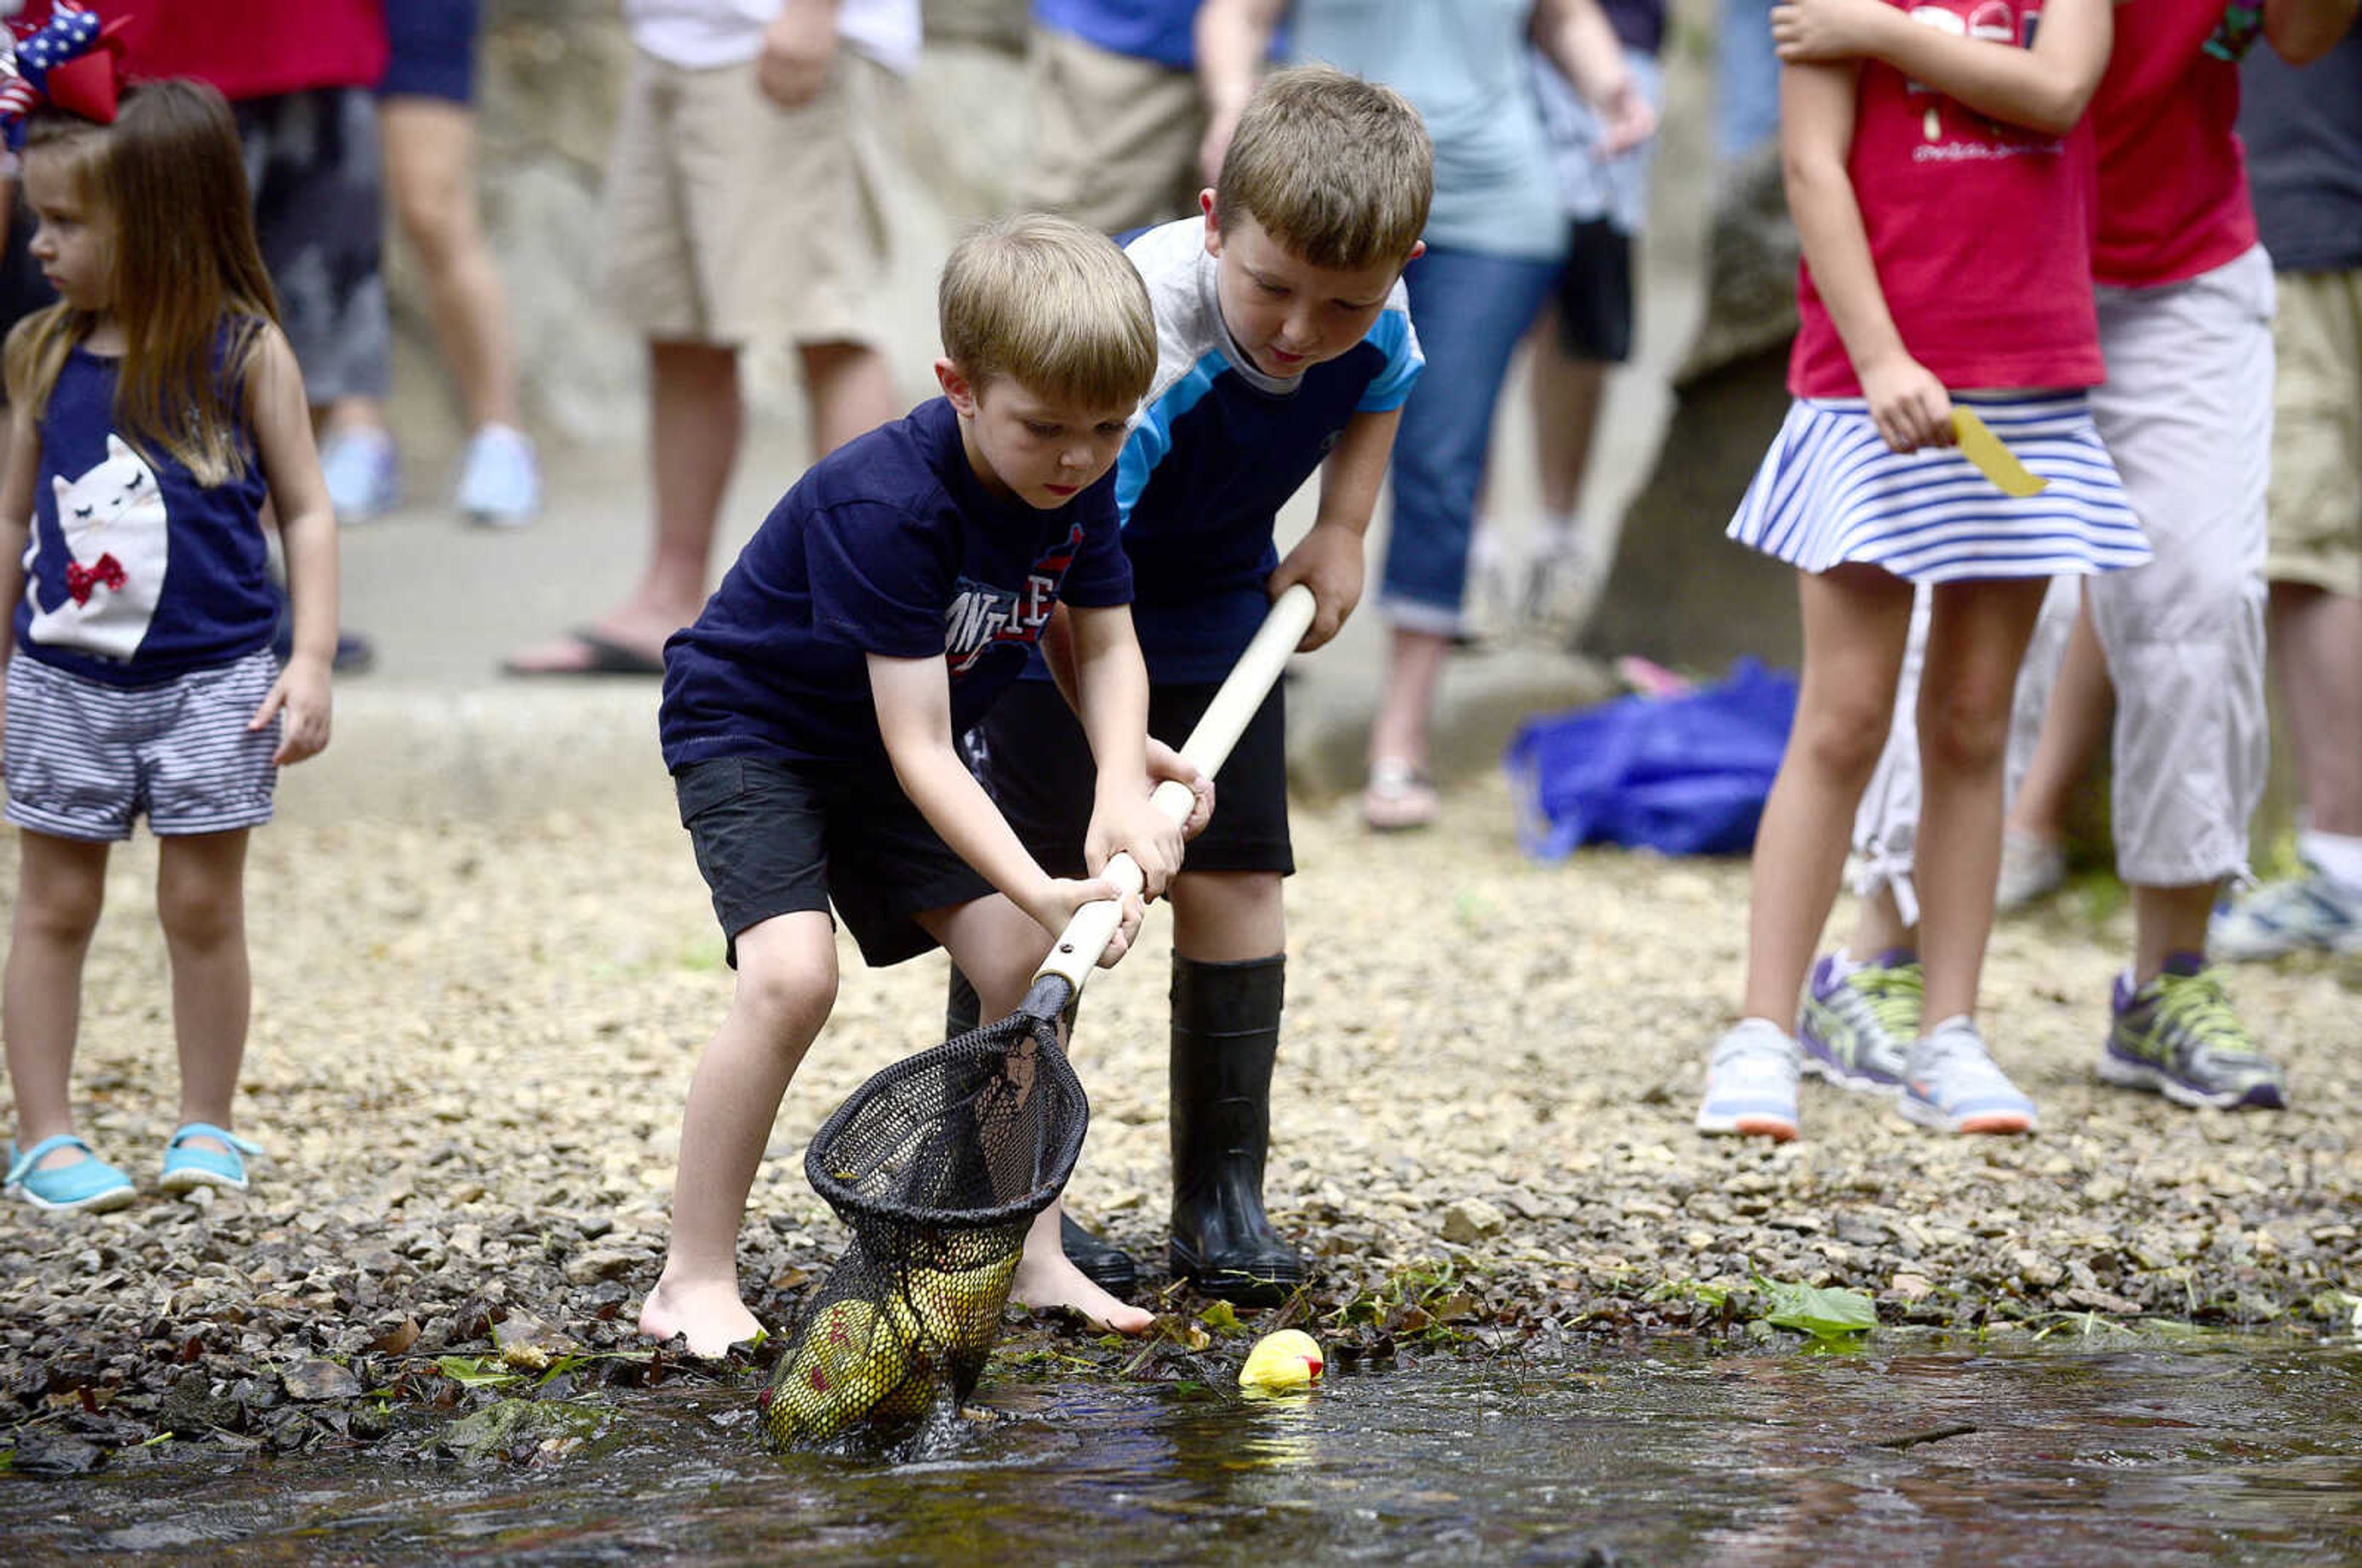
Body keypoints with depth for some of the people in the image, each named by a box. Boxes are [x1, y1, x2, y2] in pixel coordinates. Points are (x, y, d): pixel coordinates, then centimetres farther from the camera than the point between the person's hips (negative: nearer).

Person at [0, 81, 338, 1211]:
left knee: (204, 905, 5)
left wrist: (312, 661, -8)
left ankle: (207, 1129, 17)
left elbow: (305, 513, -1)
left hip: (213, 680, -2)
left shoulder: (246, 353, -6)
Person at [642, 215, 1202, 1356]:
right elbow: (920, 752, -35)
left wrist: (1122, 790, -22)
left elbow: (1107, 649, -3)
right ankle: (694, 1282, -15)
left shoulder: (1076, 484, -13)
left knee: (1025, 965, -3)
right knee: (792, 974, -25)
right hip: (748, 729, -7)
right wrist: (1040, 891, -44)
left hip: (884, 754, 7)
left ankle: (1030, 1253, 9)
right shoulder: (884, 505, -35)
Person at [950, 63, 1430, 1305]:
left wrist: (1341, 532, -3)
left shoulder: (1373, 312, -19)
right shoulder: (1137, 344, -39)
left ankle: (1223, 1200, 7)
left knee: (1237, 877, -1)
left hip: (1217, 597, 5)